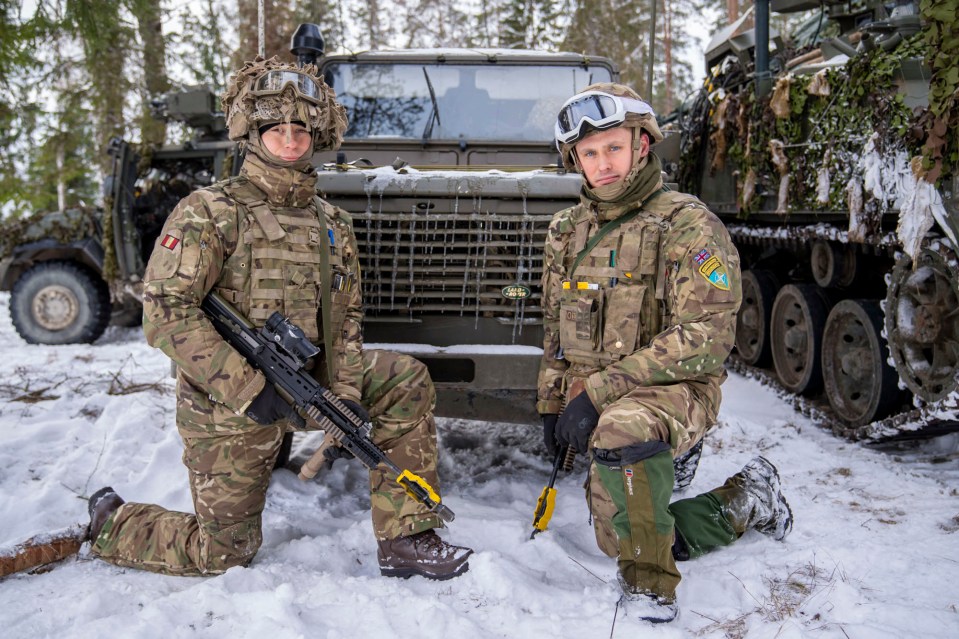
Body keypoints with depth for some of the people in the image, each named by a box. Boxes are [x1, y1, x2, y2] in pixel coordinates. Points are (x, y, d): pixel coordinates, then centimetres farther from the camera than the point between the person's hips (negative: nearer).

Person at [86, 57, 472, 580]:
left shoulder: (332, 225, 4)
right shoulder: (209, 212, -14)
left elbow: (345, 319, 7)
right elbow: (164, 312, -22)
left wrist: (345, 394, -9)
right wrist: (249, 388, -29)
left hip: (306, 379, 6)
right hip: (227, 403, -5)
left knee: (407, 382, -7)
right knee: (223, 552, 4)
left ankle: (404, 540, -2)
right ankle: (108, 525, 33)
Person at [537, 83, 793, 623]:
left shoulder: (688, 226, -12)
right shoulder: (567, 231, 9)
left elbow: (704, 339, -21)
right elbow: (556, 330, 19)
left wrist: (600, 389, -25)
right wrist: (552, 405, 13)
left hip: (674, 391, -7)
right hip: (594, 410, 7)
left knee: (622, 429, -41)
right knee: (619, 539, 12)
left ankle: (649, 581, -19)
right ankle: (747, 500, 32)